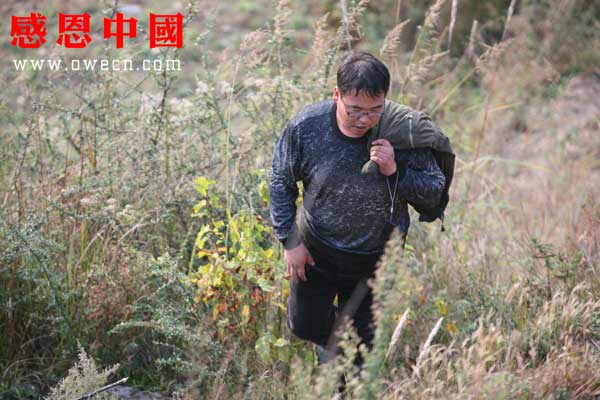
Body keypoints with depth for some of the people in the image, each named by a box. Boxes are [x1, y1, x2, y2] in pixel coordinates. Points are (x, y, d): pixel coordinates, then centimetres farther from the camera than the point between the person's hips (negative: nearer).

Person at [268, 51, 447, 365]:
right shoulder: (306, 127, -22)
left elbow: (433, 194, -14)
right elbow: (281, 182, -5)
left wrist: (395, 172, -32)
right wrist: (289, 241, -6)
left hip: (376, 260, -1)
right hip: (315, 251, 1)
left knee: (365, 341, 16)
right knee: (303, 327, 19)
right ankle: (328, 340, 54)